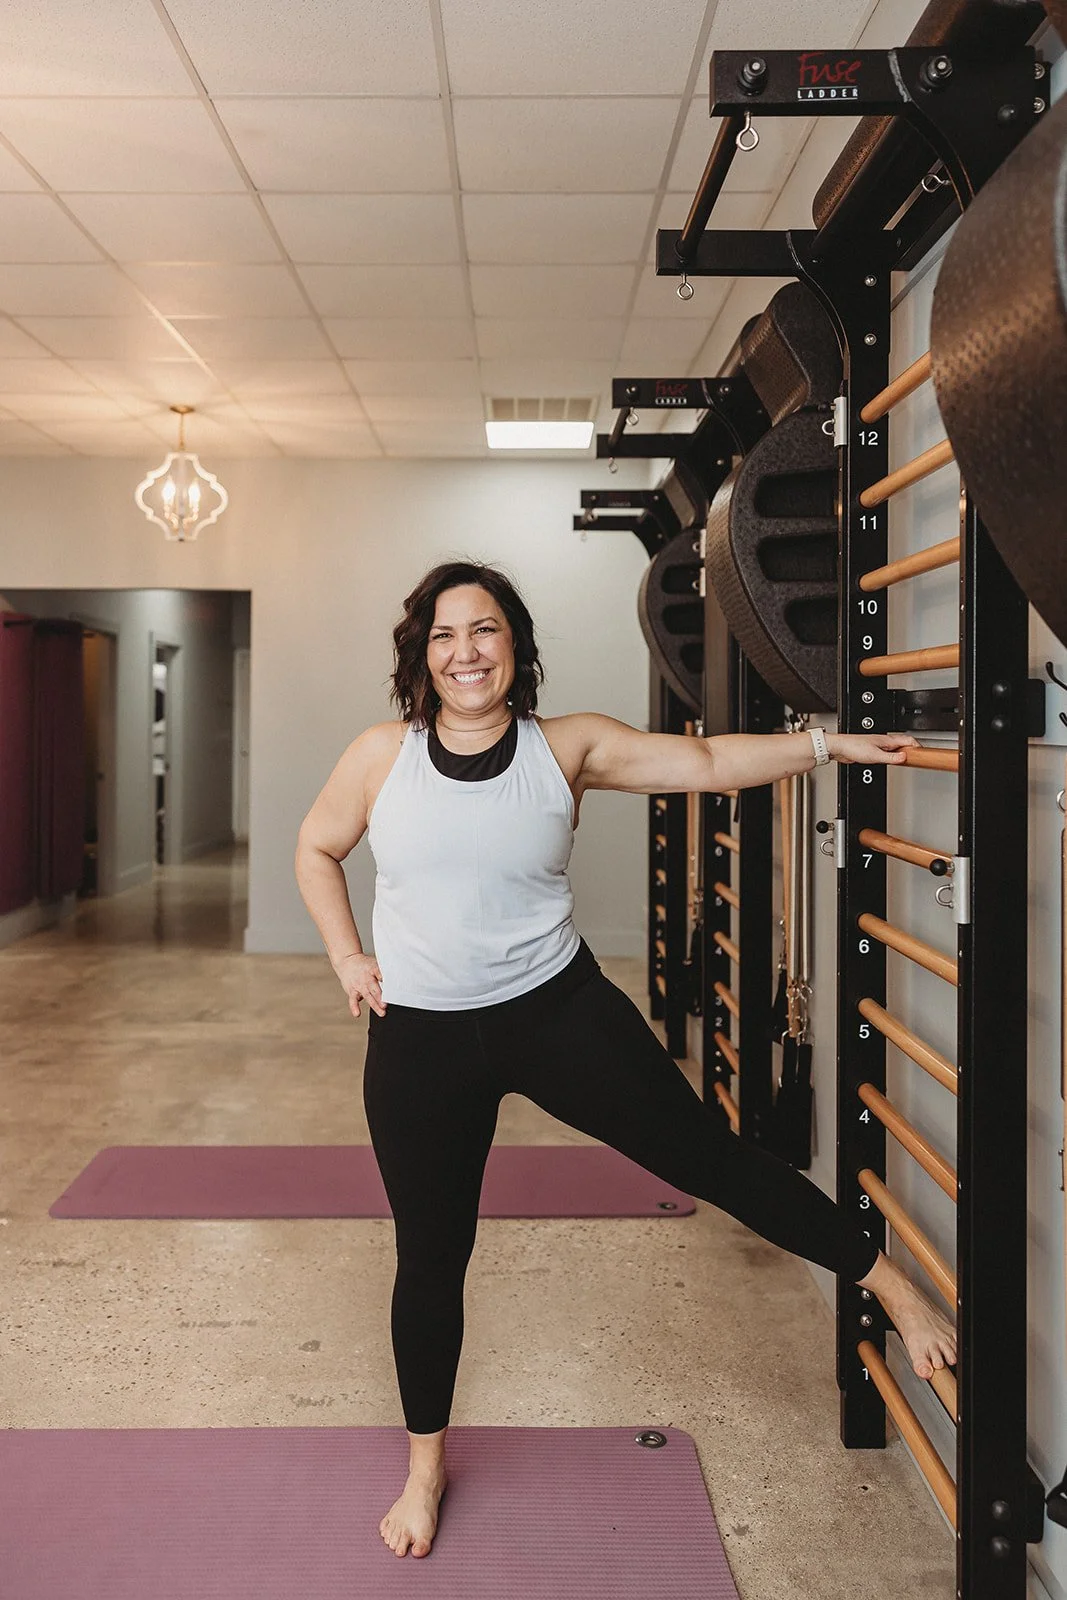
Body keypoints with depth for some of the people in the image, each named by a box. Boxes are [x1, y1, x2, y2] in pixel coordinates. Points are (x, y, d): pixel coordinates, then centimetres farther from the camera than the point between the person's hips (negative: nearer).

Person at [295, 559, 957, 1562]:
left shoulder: (569, 747, -4)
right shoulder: (382, 756, -3)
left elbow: (706, 763, -3)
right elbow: (316, 850, 11)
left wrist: (834, 743, -9)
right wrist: (347, 959, 2)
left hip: (556, 1010, -1)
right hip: (420, 1038, 1)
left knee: (704, 1152, -2)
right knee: (430, 1258, 13)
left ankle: (889, 1282, 17)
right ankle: (425, 1466, 35)